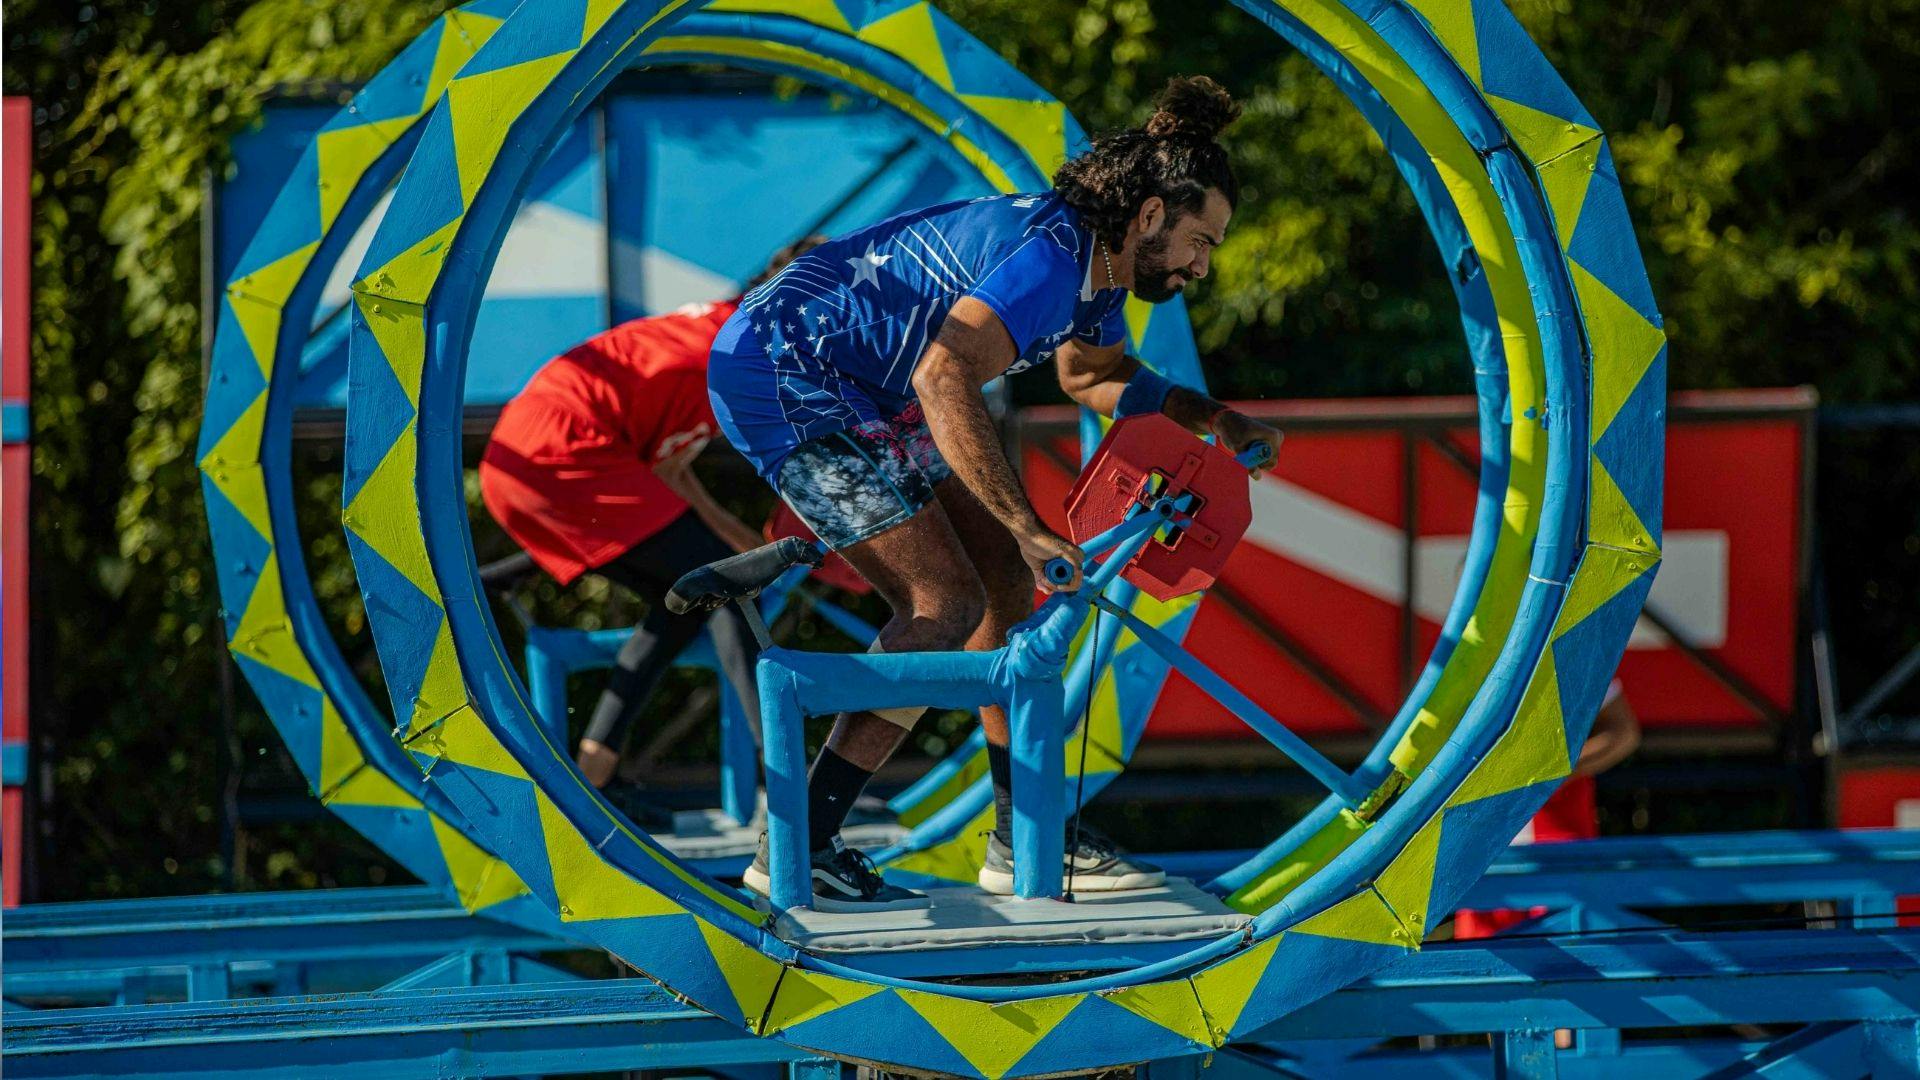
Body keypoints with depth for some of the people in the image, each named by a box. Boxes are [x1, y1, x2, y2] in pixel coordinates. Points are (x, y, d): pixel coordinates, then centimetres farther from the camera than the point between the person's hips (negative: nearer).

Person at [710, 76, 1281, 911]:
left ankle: (1025, 840, 14)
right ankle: (798, 850, -15)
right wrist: (1026, 526, -40)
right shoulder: (1053, 254, -25)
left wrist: (1210, 419, 18)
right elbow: (944, 378, -39)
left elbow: (1090, 373, 31)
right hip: (780, 376, -10)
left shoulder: (1097, 266, 8)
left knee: (1004, 581, 8)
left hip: (853, 390, 10)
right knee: (947, 602, -14)